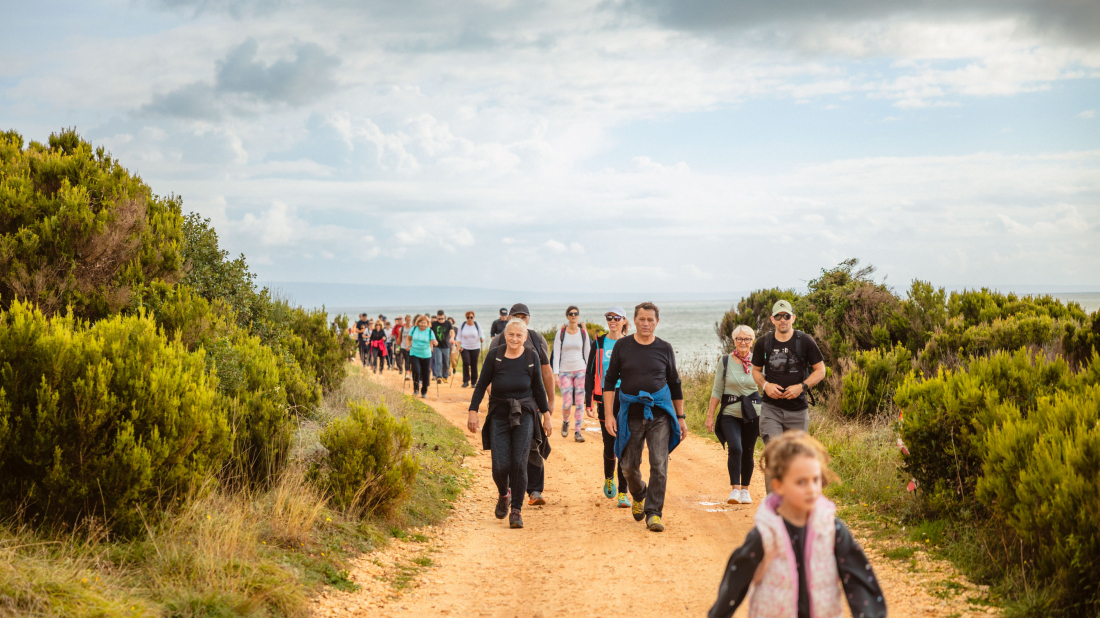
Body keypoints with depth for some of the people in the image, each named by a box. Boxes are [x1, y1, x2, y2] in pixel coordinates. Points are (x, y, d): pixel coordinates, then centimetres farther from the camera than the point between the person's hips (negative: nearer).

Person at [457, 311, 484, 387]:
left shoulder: (477, 325, 2)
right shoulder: (462, 325, 4)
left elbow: (481, 336, 4)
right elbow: (459, 337, 6)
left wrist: (482, 339, -19)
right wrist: (459, 345, -8)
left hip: (475, 348, 0)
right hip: (464, 348, 0)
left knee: (474, 365, 0)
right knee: (466, 363, -16)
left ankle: (474, 382, 11)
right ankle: (465, 381, -8)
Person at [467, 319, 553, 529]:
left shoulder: (531, 356, 0)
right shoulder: (494, 355, -4)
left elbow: (538, 387, 10)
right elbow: (481, 385, 1)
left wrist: (546, 414, 11)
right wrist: (473, 411, -5)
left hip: (524, 415, 0)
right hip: (499, 415, 0)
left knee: (519, 463, -8)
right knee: (500, 466, -5)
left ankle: (516, 511, 4)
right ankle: (503, 495, 28)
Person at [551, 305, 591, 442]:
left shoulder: (583, 333, 5)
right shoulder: (561, 333, 0)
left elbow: (588, 353, 10)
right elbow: (556, 355, -1)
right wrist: (555, 374, -8)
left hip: (580, 371, 1)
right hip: (565, 372, -1)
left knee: (579, 403, -4)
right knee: (567, 403, -7)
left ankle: (577, 431, 5)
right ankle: (565, 422, 24)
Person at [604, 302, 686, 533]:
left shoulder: (664, 349, 5)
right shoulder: (622, 346, 3)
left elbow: (674, 384, 13)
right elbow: (610, 381, 6)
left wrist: (680, 417, 12)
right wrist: (608, 413, -3)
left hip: (659, 413, -1)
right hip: (631, 413, 1)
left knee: (659, 464, -10)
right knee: (629, 466, 6)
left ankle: (653, 512, -4)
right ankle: (639, 496, 37)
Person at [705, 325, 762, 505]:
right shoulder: (724, 361, 1)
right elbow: (717, 391, 5)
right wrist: (710, 415, 2)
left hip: (752, 413, 1)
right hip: (730, 414, -1)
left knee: (748, 452, 6)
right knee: (735, 448, -20)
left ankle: (745, 490, 22)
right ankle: (734, 489, -15)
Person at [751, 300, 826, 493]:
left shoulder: (805, 341, -2)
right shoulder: (763, 343, 3)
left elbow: (820, 370, 3)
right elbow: (756, 370, 16)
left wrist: (801, 386, -13)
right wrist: (765, 385, -6)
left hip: (797, 409, 0)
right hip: (771, 408, 0)